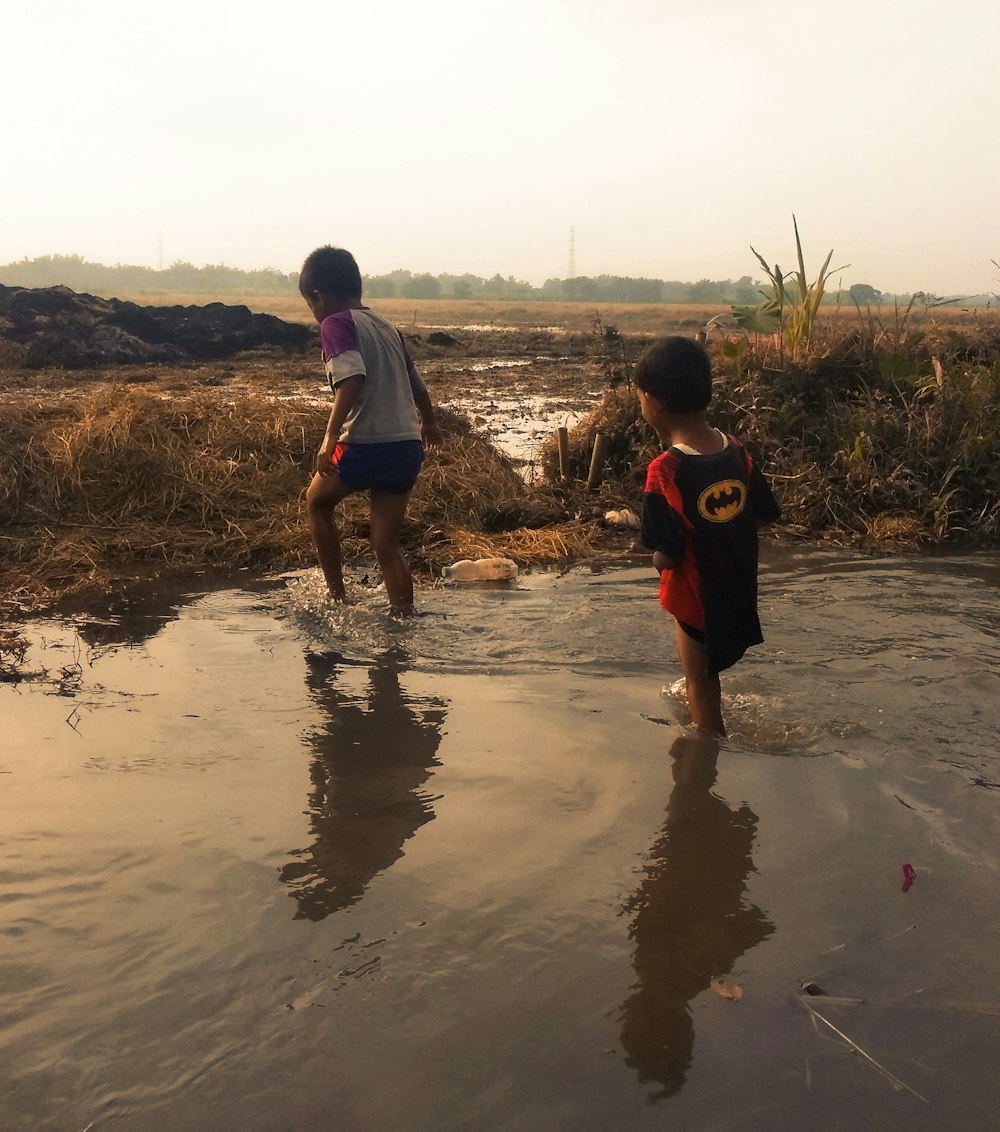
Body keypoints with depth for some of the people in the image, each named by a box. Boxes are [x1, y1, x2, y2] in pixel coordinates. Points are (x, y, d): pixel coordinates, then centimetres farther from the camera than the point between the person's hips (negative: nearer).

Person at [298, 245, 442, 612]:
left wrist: (330, 436, -28)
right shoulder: (386, 327, 17)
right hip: (408, 448, 6)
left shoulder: (336, 324, -4)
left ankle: (337, 594, 23)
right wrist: (428, 423, 45)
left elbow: (352, 377, -23)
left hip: (365, 447, -6)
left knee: (317, 501, 22)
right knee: (387, 545, 11)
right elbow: (417, 384, 27)